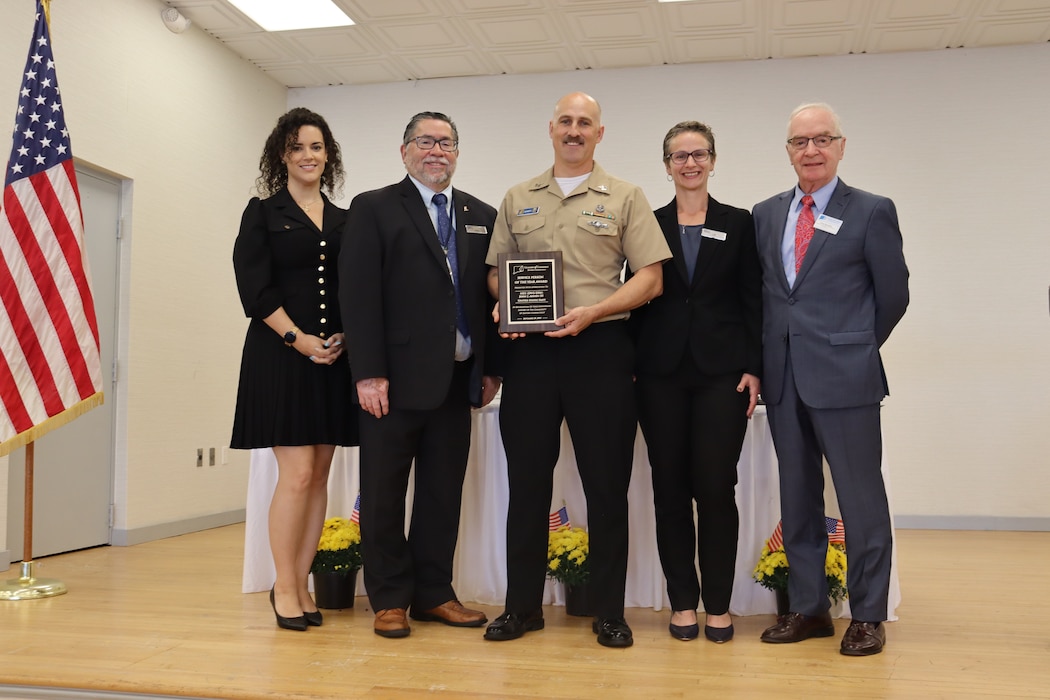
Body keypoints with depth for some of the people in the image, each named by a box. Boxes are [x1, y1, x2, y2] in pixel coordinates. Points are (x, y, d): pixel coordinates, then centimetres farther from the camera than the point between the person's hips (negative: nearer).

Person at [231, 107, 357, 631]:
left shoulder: (344, 221, 14)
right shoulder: (263, 212, 4)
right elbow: (255, 286, -5)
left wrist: (345, 337, -5)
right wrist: (297, 338, -13)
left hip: (334, 358, 4)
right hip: (281, 354, -4)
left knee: (319, 475, 5)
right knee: (297, 474, -8)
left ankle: (301, 583, 15)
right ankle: (283, 586, 7)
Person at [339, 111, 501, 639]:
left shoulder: (482, 216, 14)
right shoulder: (373, 209, 2)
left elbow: (492, 295, 12)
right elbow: (359, 295, -6)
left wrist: (492, 367, 5)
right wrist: (369, 373, -14)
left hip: (457, 379, 4)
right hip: (395, 378, -4)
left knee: (444, 491, 9)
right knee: (384, 492, 5)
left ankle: (433, 594, 21)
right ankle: (390, 599, 17)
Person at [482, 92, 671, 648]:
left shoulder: (624, 198, 7)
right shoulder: (518, 200, 15)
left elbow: (650, 278, 0)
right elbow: (495, 269, 17)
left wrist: (591, 312, -13)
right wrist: (503, 305, -5)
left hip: (600, 347, -2)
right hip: (529, 348, 3)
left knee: (607, 485, 2)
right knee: (527, 479, 6)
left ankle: (609, 612, 15)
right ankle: (522, 606, 19)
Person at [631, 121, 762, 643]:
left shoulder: (739, 224, 7)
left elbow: (753, 301, 4)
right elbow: (636, 298, 7)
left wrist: (753, 368, -4)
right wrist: (629, 366, 0)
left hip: (721, 372, -1)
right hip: (662, 374, 1)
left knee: (716, 488, -1)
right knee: (670, 489, 4)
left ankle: (718, 605, 11)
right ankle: (683, 601, 15)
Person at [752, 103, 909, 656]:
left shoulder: (872, 212, -1)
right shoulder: (766, 214, 12)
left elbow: (893, 296, 1)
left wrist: (852, 349, 7)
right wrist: (761, 361, 7)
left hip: (844, 378, -4)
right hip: (783, 377, 5)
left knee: (861, 497, 2)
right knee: (797, 497, 11)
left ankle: (867, 615, 15)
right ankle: (807, 607, 23)